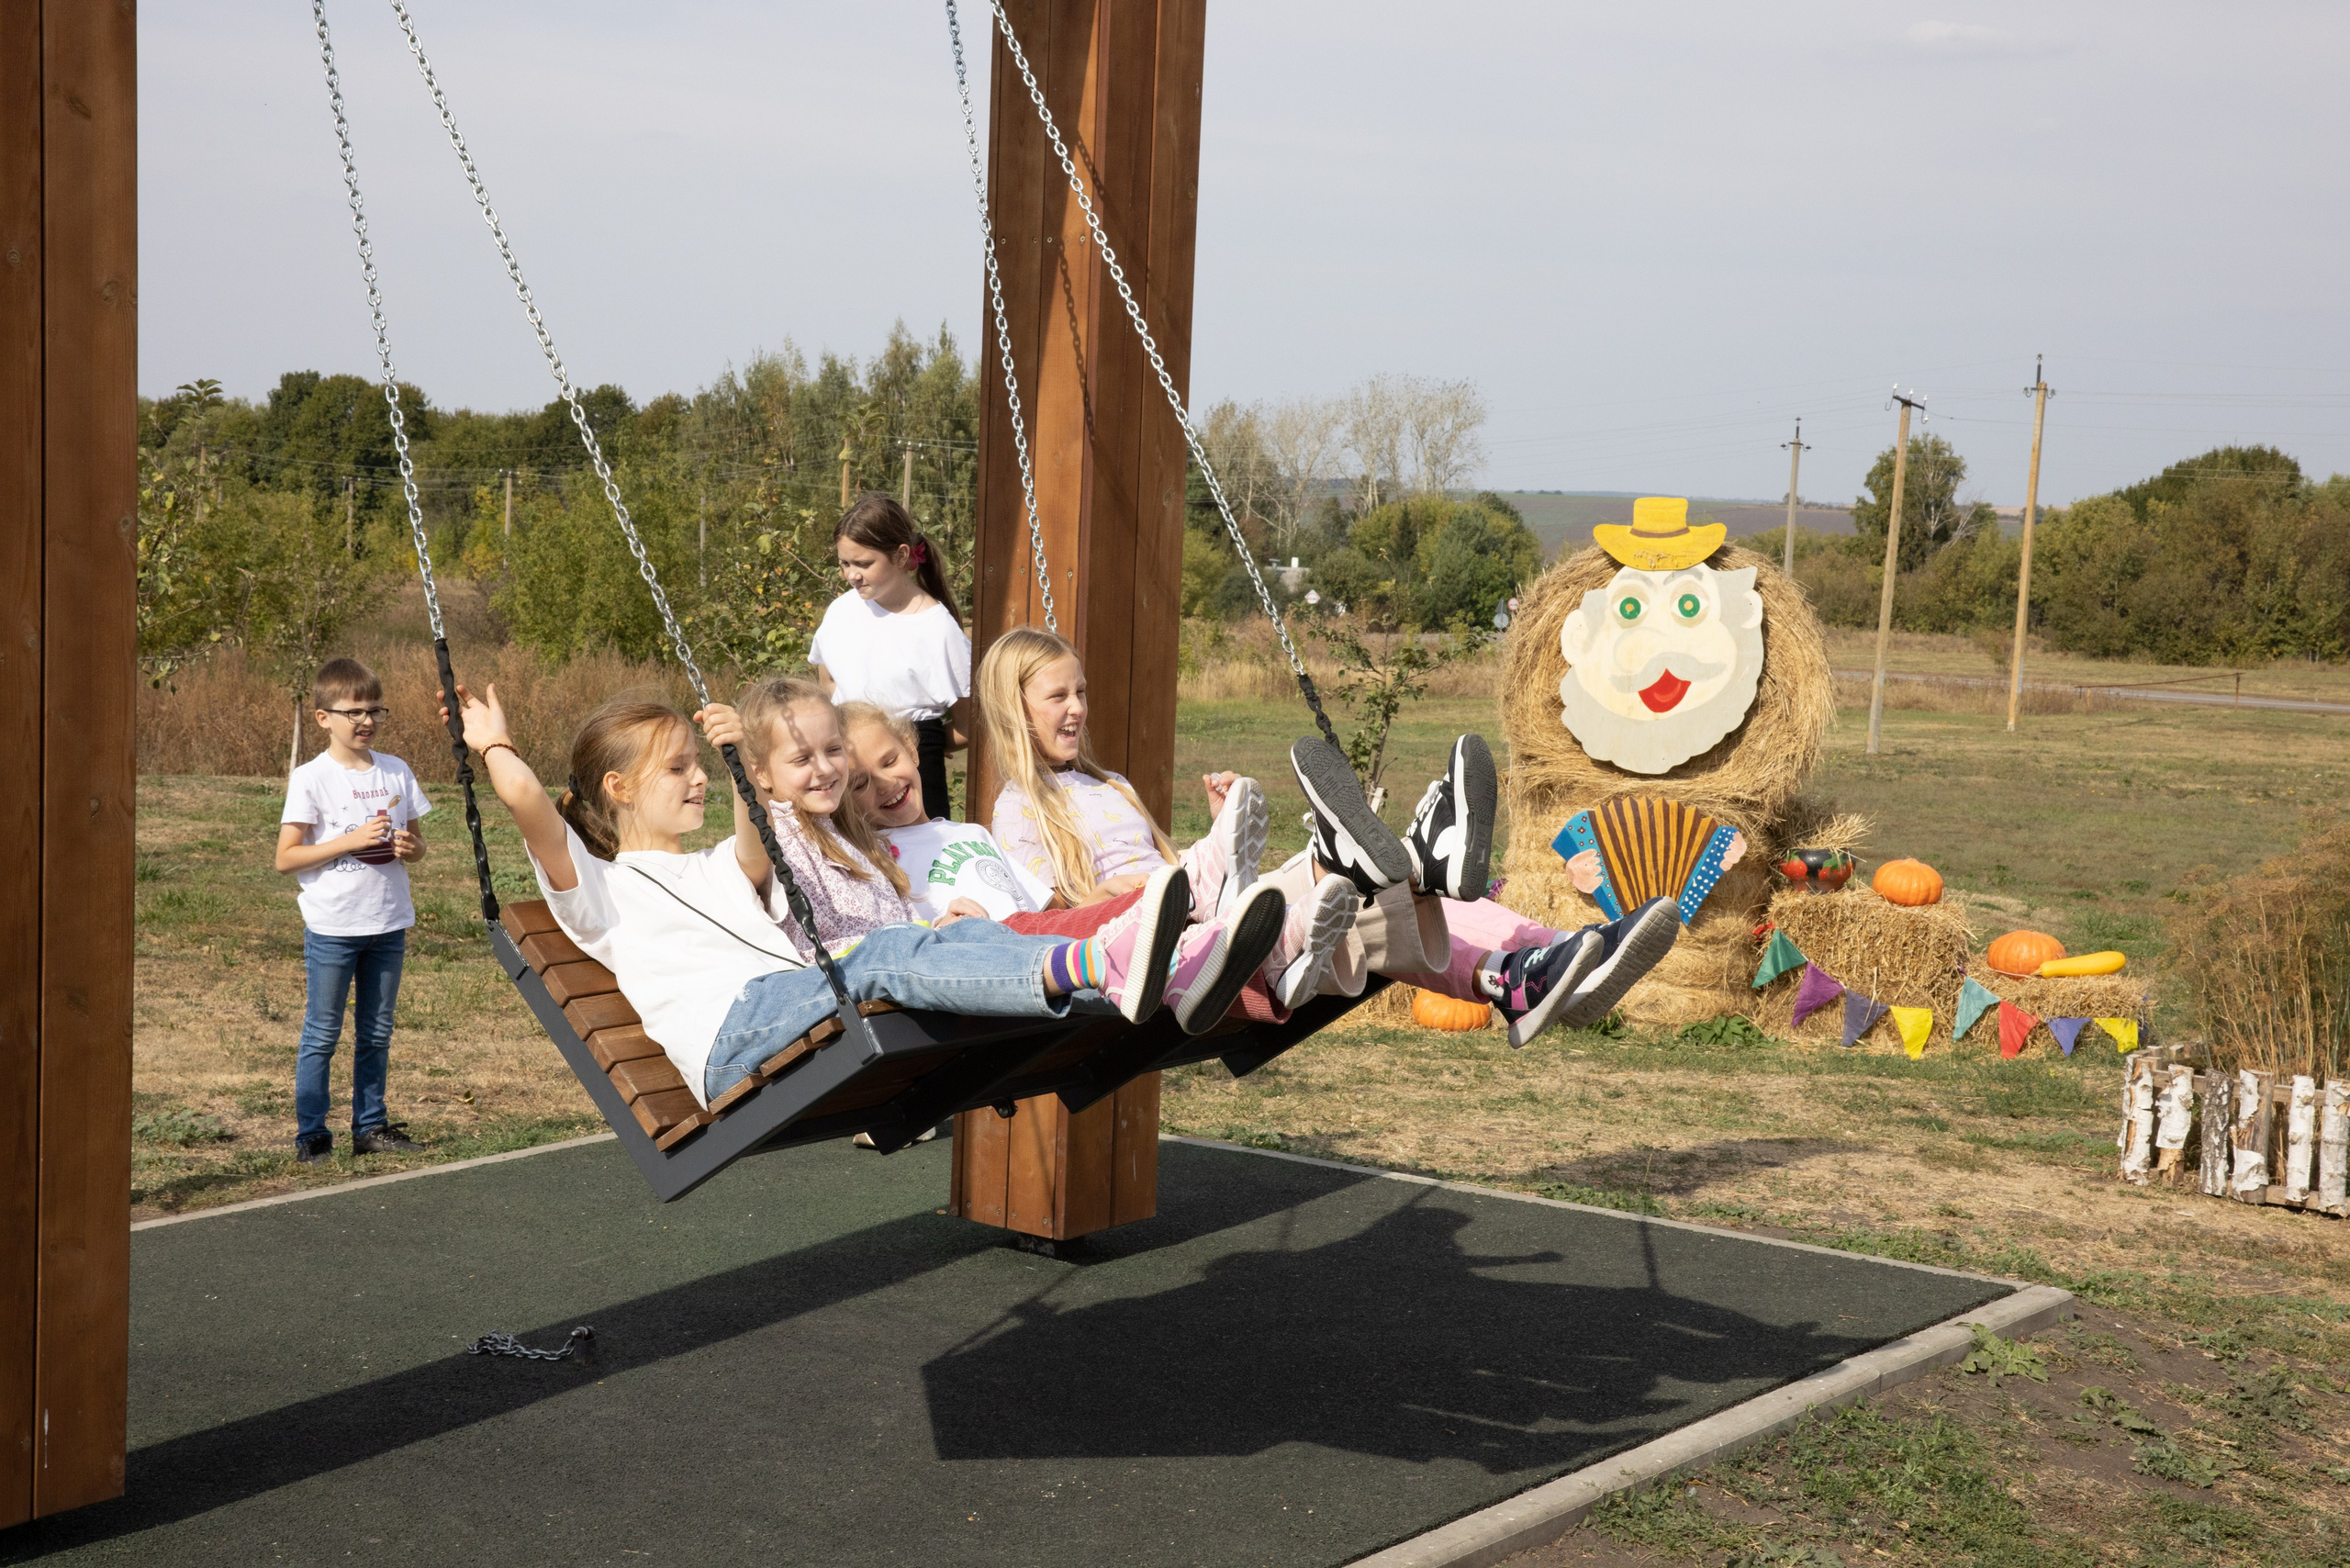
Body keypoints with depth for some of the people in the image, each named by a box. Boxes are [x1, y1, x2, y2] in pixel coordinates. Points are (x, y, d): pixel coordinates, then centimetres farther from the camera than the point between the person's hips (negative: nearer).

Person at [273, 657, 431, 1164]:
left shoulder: (396, 772, 6)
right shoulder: (311, 779, -8)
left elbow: (417, 845, 15)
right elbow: (285, 858, -11)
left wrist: (409, 847, -9)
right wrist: (353, 840, -19)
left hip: (388, 923, 4)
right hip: (332, 927, -4)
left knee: (377, 1032, 12)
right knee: (322, 1035, 3)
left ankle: (371, 1126, 21)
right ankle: (311, 1135, 10)